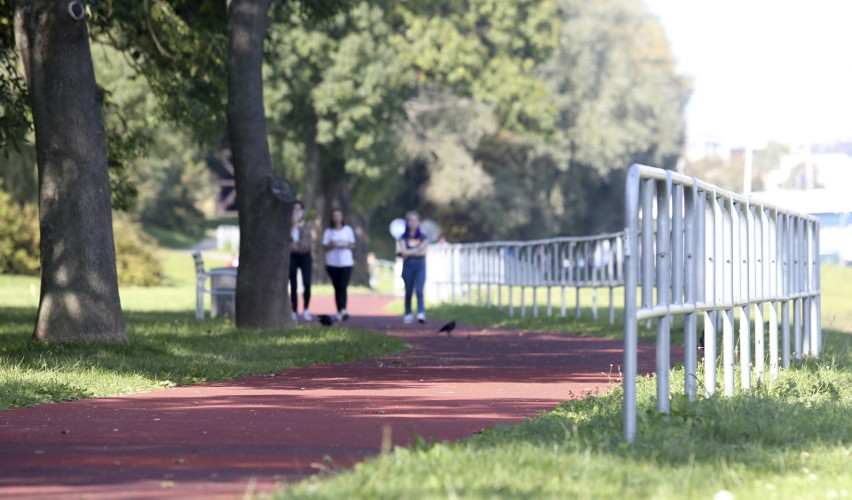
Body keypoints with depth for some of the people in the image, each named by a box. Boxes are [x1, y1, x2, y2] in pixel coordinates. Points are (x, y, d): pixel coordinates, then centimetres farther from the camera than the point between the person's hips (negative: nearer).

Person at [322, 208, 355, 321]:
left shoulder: (348, 229, 7)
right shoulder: (328, 231, 5)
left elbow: (352, 245, 9)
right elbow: (324, 247, 3)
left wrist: (346, 245, -12)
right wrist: (332, 245, -17)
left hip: (346, 262, -1)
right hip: (332, 263, 1)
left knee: (343, 286, -15)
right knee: (337, 288, 2)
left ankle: (343, 310, -23)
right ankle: (339, 312, 6)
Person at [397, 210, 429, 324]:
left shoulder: (423, 237, 8)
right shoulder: (403, 238, 8)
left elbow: (423, 252, -5)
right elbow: (403, 252, -6)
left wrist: (409, 253, -6)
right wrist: (417, 250, -8)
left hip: (420, 265, -1)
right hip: (408, 266, 1)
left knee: (419, 290, -15)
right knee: (408, 292, 4)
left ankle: (421, 314, -24)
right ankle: (408, 314, 13)